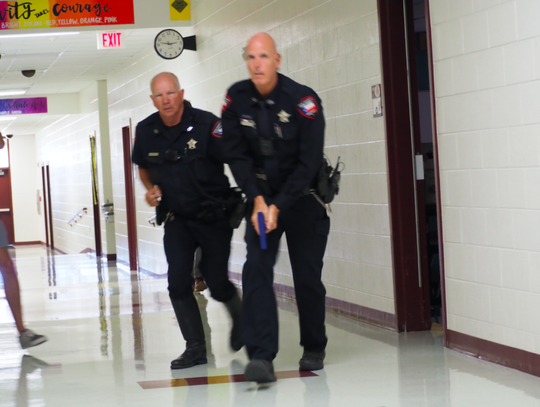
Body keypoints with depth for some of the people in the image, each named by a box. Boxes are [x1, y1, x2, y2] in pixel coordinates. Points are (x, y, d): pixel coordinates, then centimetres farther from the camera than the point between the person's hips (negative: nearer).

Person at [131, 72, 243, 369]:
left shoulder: (206, 125, -18)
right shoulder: (146, 131, -3)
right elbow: (143, 166, 17)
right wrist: (151, 189, -2)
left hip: (213, 215, -3)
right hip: (176, 218, 3)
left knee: (217, 283, 1)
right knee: (178, 283, -10)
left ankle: (239, 317, 36)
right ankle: (195, 347, 1)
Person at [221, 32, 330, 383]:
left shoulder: (303, 101, -18)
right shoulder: (237, 99, -8)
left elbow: (308, 164, -17)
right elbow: (237, 155, -4)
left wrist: (278, 207, -21)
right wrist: (258, 200, -16)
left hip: (302, 197, -2)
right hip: (262, 197, 2)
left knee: (307, 277, 3)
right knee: (256, 269, -14)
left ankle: (314, 349, 25)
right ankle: (261, 357, -19)